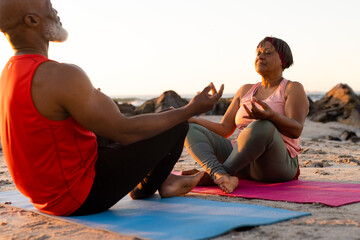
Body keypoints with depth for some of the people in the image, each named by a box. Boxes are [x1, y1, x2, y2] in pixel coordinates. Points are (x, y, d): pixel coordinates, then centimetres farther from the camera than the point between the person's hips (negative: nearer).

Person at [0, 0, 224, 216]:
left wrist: (92, 103, 31)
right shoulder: (61, 76, -28)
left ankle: (162, 181, 35)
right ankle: (146, 187, 28)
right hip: (84, 195, -9)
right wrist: (190, 110, -13)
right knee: (176, 125, -1)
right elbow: (124, 132, -23)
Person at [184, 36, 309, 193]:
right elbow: (224, 129, 16)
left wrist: (271, 115, -32)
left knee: (262, 126, -38)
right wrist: (189, 118, 3)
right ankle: (220, 174, -40)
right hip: (243, 164, 6)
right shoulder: (246, 90, 23)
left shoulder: (293, 89, 6)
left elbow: (296, 130, -11)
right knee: (190, 128, -10)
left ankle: (209, 175, -32)